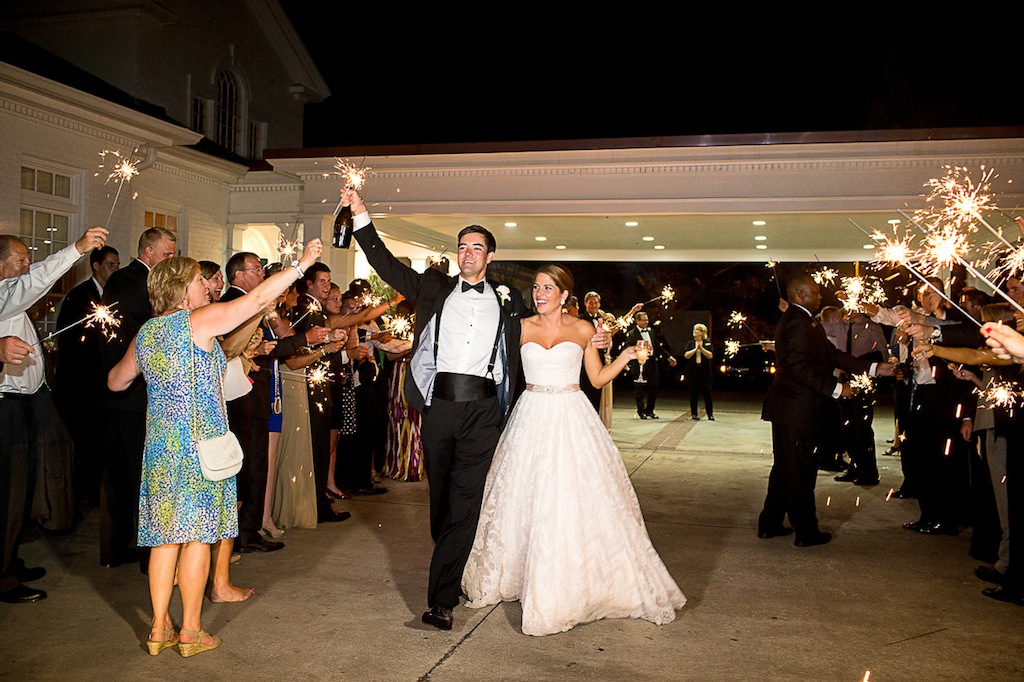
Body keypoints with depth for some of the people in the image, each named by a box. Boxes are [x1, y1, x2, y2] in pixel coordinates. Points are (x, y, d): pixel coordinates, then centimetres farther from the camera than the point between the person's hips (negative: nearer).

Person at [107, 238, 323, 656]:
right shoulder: (201, 320, -9)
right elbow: (257, 299, -10)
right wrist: (301, 263, -4)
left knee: (166, 536, 11)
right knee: (197, 535, 1)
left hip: (160, 444, 7)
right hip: (198, 443, -6)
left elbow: (116, 381, 22)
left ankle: (159, 629, 17)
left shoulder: (146, 333, 10)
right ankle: (190, 632, 9)